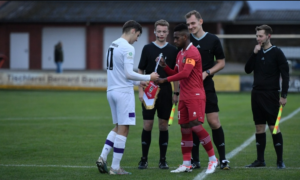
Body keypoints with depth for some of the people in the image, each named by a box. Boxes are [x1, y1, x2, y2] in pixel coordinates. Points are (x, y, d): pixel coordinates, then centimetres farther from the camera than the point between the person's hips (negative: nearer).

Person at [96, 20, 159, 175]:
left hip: (112, 91, 9)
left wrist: (138, 82, 22)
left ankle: (103, 157, 6)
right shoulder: (128, 48, -13)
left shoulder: (113, 45, 15)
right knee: (123, 129, -2)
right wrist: (148, 77, -5)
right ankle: (115, 167, -1)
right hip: (123, 92, -9)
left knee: (118, 127, 18)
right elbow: (128, 73, -18)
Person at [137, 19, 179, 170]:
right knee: (147, 126, -1)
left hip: (166, 93, 1)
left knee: (163, 125, 4)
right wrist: (141, 91, -4)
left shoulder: (173, 50, 5)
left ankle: (163, 160, 10)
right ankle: (144, 159, 7)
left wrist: (176, 93, 4)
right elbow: (141, 71, 4)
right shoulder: (148, 48, 2)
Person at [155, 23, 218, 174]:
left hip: (195, 96, -9)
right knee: (184, 129, 6)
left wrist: (165, 80, -17)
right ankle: (186, 164, 10)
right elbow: (176, 73, 20)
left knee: (196, 126, -14)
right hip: (184, 97, 9)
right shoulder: (180, 54, 16)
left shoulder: (192, 52, -13)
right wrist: (165, 66, 3)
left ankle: (213, 159, -1)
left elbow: (185, 73, -22)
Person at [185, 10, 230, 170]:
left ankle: (223, 159, 2)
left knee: (214, 122, -6)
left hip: (207, 87, -2)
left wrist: (207, 73, -9)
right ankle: (195, 160, 10)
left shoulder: (213, 40, 1)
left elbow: (221, 62, 6)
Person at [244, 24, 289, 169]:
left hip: (271, 95, -5)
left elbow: (285, 74, -6)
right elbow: (247, 70, 6)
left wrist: (283, 95, -11)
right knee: (259, 127, 7)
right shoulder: (257, 52, 11)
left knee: (273, 127, -7)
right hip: (256, 93, 5)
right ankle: (260, 160, 11)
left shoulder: (276, 52, -5)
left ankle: (280, 160, -2)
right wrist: (254, 54, -6)